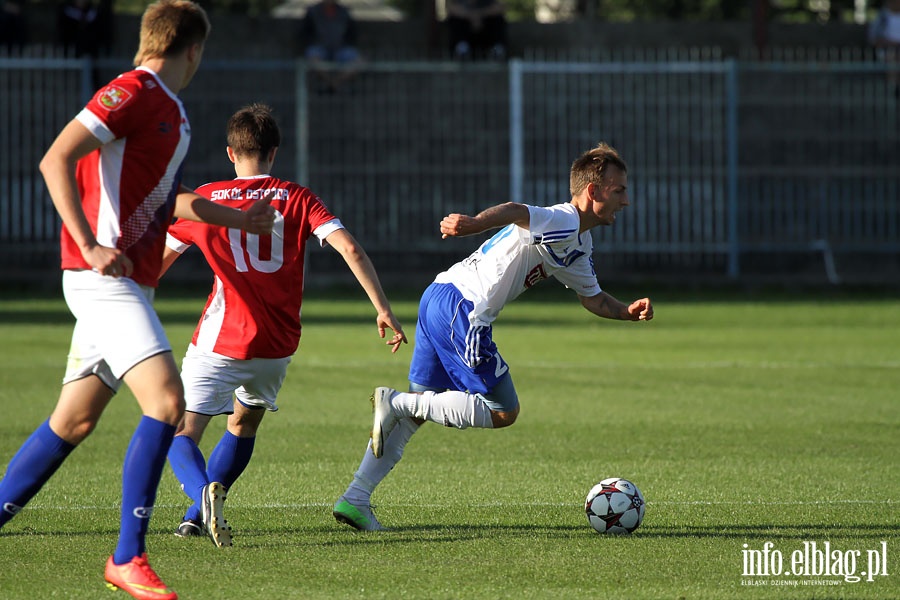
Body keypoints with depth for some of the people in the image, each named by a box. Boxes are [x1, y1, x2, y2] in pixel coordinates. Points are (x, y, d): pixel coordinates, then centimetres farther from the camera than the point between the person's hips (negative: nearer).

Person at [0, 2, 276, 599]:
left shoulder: (170, 110, 19)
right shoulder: (131, 93, -11)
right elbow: (55, 160, -20)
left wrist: (238, 218, 44)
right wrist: (90, 246, -25)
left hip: (127, 284, 10)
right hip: (105, 278, -10)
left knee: (74, 421, 12)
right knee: (166, 399, -19)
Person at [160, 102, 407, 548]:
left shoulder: (204, 200, 4)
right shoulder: (296, 198, 4)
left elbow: (157, 262, 16)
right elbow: (349, 249, -9)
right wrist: (382, 308, -6)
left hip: (221, 342, -3)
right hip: (277, 344, 3)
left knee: (181, 434, -3)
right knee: (244, 424, 27)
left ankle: (205, 494, -34)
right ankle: (199, 516, 22)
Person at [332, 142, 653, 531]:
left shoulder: (578, 248, 22)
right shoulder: (563, 223, -11)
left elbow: (593, 299, 34)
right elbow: (516, 213, -31)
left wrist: (628, 311, 14)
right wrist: (475, 223, -51)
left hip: (439, 298, 10)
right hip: (462, 306, -10)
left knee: (416, 410, 12)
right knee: (503, 411, -4)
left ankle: (354, 500, 10)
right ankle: (396, 402, -10)